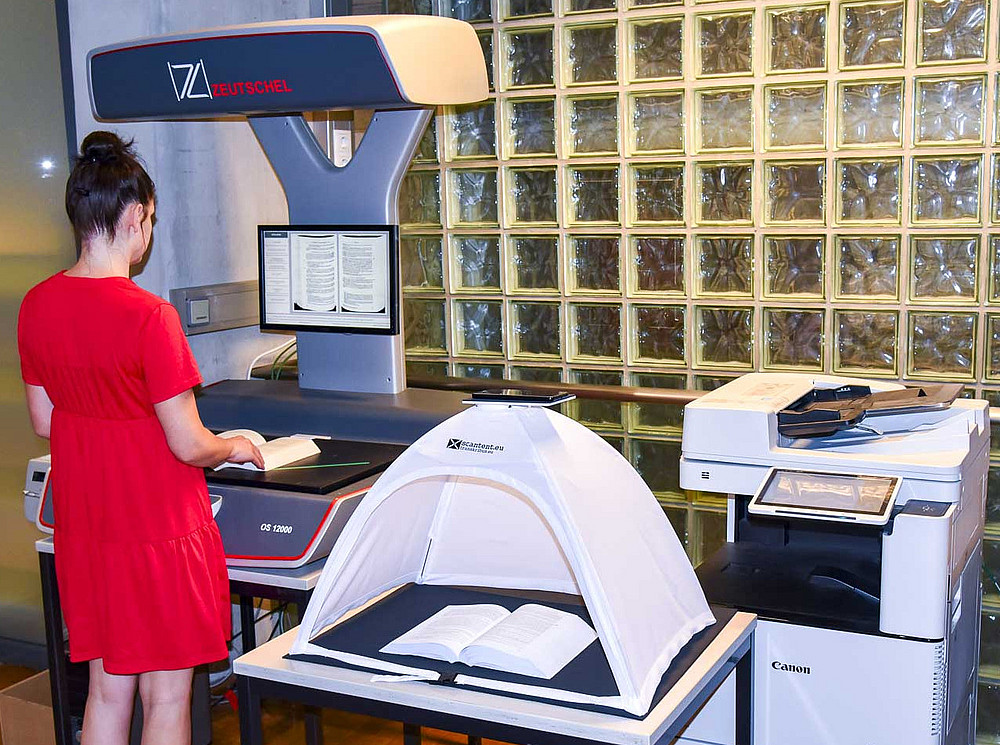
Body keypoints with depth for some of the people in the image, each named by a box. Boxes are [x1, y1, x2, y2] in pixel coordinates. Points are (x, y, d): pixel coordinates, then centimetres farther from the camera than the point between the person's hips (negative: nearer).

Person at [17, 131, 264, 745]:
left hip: (83, 532, 7)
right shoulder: (148, 316, -22)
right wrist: (237, 448, 2)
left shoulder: (37, 306, -1)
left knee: (107, 688, 18)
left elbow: (43, 423, 9)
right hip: (158, 534, -7)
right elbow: (189, 446, -19)